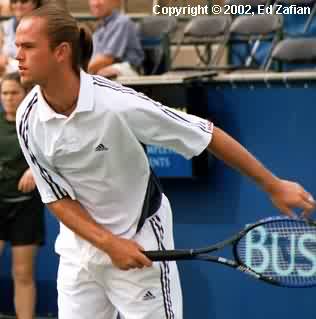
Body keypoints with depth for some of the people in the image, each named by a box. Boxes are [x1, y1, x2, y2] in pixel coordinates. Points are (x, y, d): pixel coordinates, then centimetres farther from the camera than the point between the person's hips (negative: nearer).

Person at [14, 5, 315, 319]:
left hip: (140, 242, -4)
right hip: (80, 242, 4)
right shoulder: (28, 120, -14)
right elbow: (57, 198, -5)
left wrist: (273, 185, -14)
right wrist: (108, 244, -20)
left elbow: (207, 135, -18)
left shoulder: (116, 103, -27)